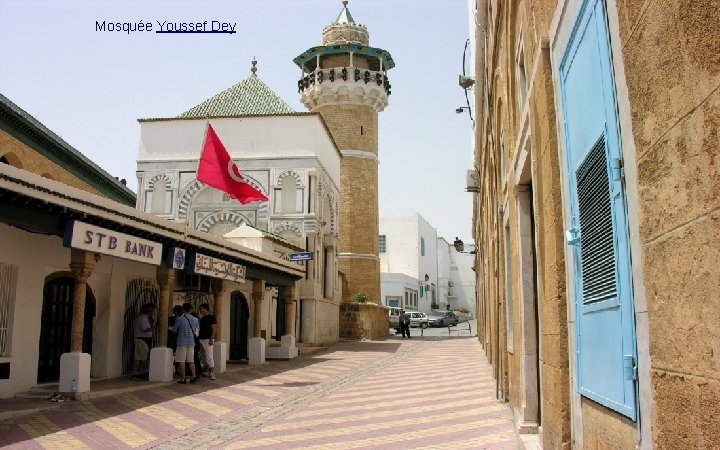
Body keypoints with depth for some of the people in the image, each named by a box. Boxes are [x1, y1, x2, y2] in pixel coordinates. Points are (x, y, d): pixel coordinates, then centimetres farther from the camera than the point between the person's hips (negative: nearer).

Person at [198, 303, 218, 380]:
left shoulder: (211, 317, -7)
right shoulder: (202, 318, 17)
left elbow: (214, 329, -13)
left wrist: (211, 339, -20)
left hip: (208, 340, -9)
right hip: (201, 339, 9)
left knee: (209, 357, -10)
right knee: (203, 357, 8)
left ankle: (212, 373, -7)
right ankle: (207, 372, 15)